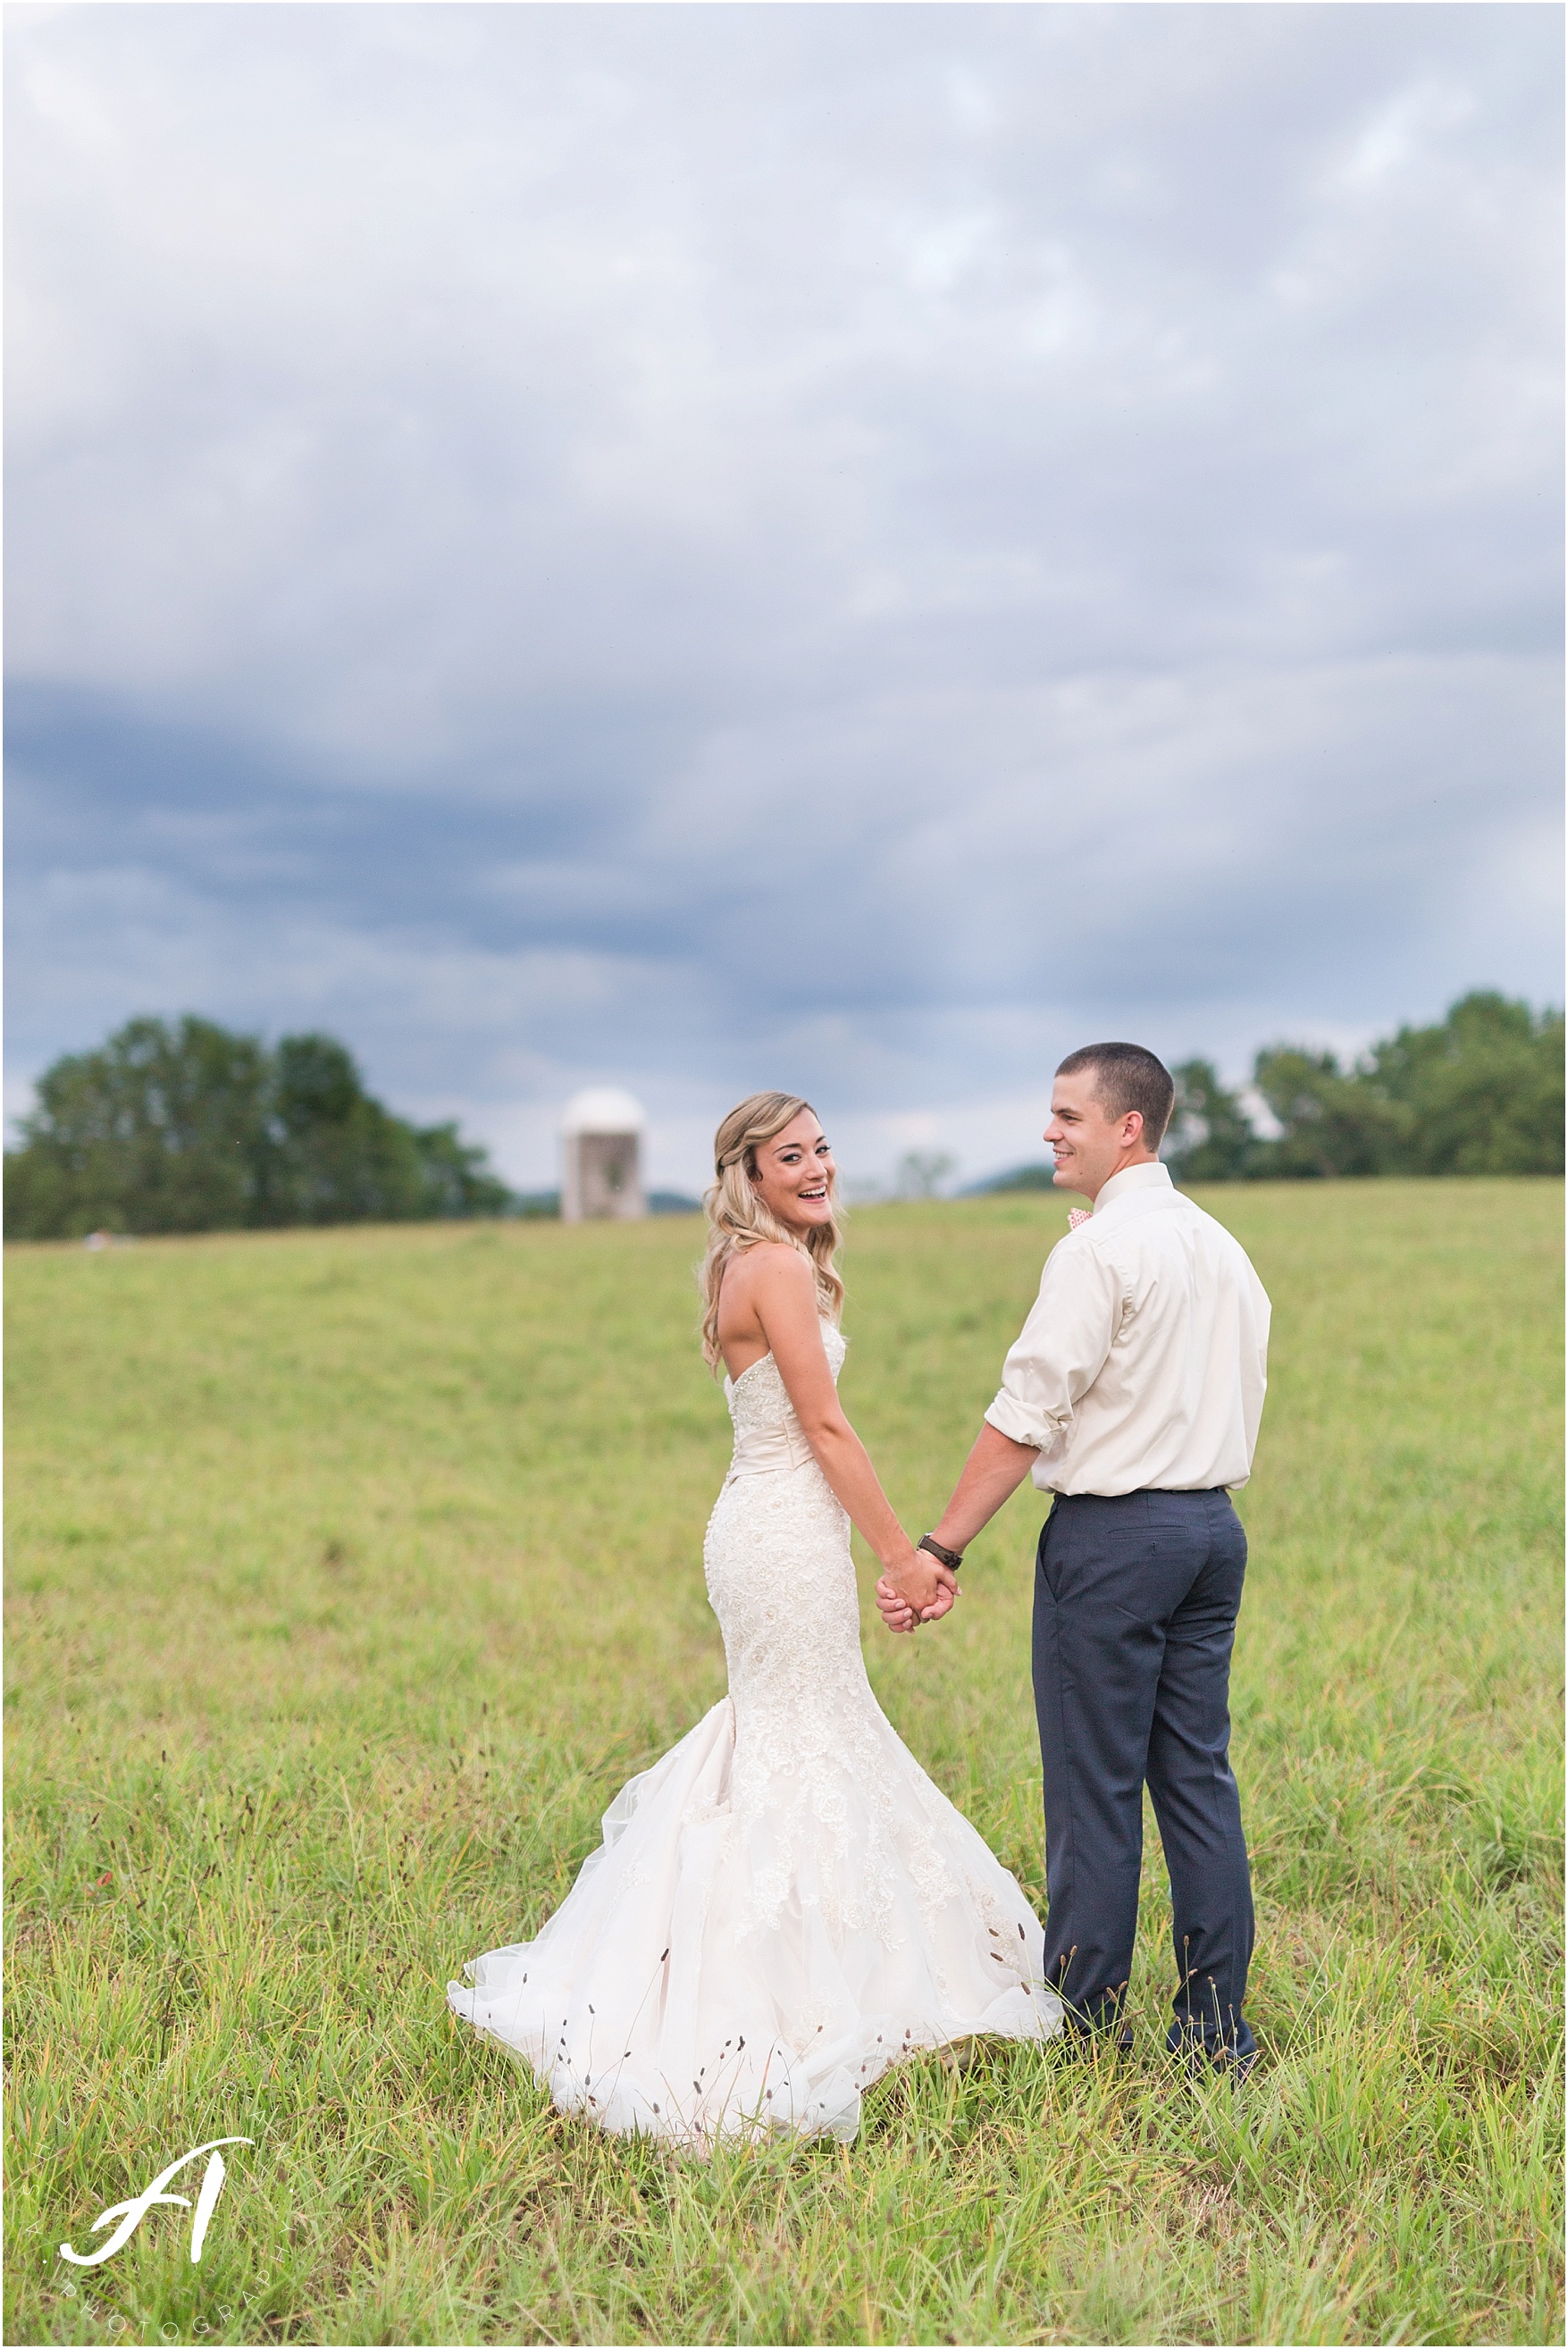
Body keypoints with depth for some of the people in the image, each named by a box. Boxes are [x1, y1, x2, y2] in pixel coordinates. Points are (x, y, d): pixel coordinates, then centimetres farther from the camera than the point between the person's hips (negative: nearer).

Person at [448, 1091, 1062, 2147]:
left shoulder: (752, 1266, 13)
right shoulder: (780, 1267, -16)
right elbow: (826, 1427, -17)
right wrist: (903, 1552, -12)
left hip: (761, 1519, 10)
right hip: (792, 1532, -10)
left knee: (778, 1726, 20)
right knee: (810, 1744, 1)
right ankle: (799, 1998, 12)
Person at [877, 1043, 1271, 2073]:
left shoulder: (1099, 1248, -13)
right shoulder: (1224, 1246, 13)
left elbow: (1028, 1416, -17)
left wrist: (941, 1550, -15)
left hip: (1113, 1532, -8)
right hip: (1214, 1523, 8)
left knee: (1096, 1788, 1)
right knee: (1199, 1776, 11)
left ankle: (1088, 2022, 11)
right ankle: (1217, 2028, 17)